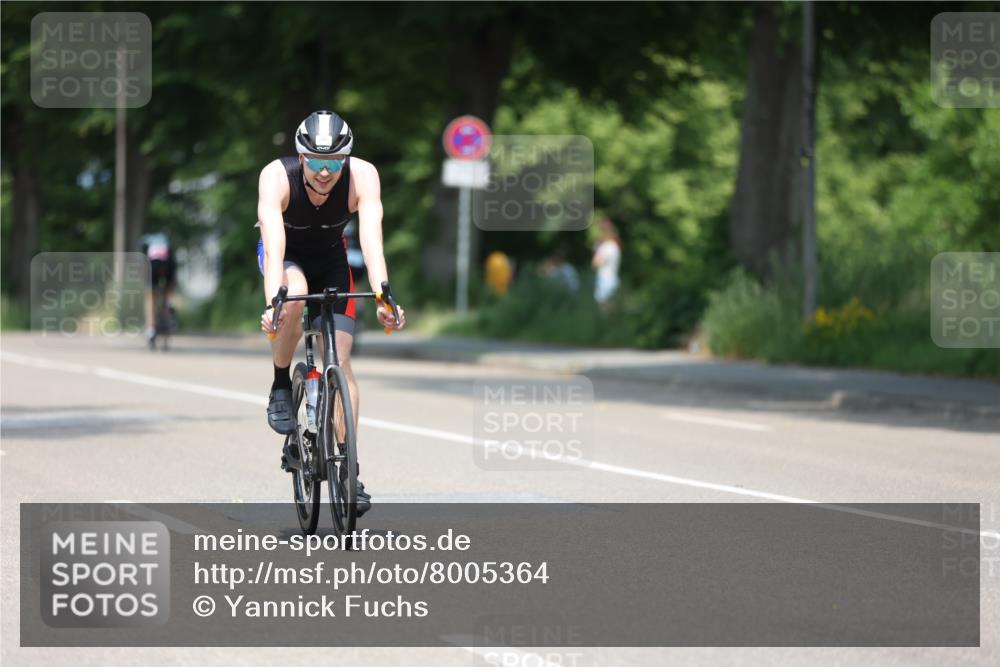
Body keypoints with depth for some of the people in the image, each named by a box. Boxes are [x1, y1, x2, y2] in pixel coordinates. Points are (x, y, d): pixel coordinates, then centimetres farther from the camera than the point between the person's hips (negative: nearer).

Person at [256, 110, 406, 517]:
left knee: (339, 359, -10)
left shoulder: (362, 176, -31)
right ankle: (280, 388, -13)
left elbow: (371, 238, -41)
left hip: (331, 258, 2)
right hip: (287, 257, -1)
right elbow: (273, 242, -44)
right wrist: (272, 303, -57)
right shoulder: (277, 177, -34)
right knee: (295, 296, -37)